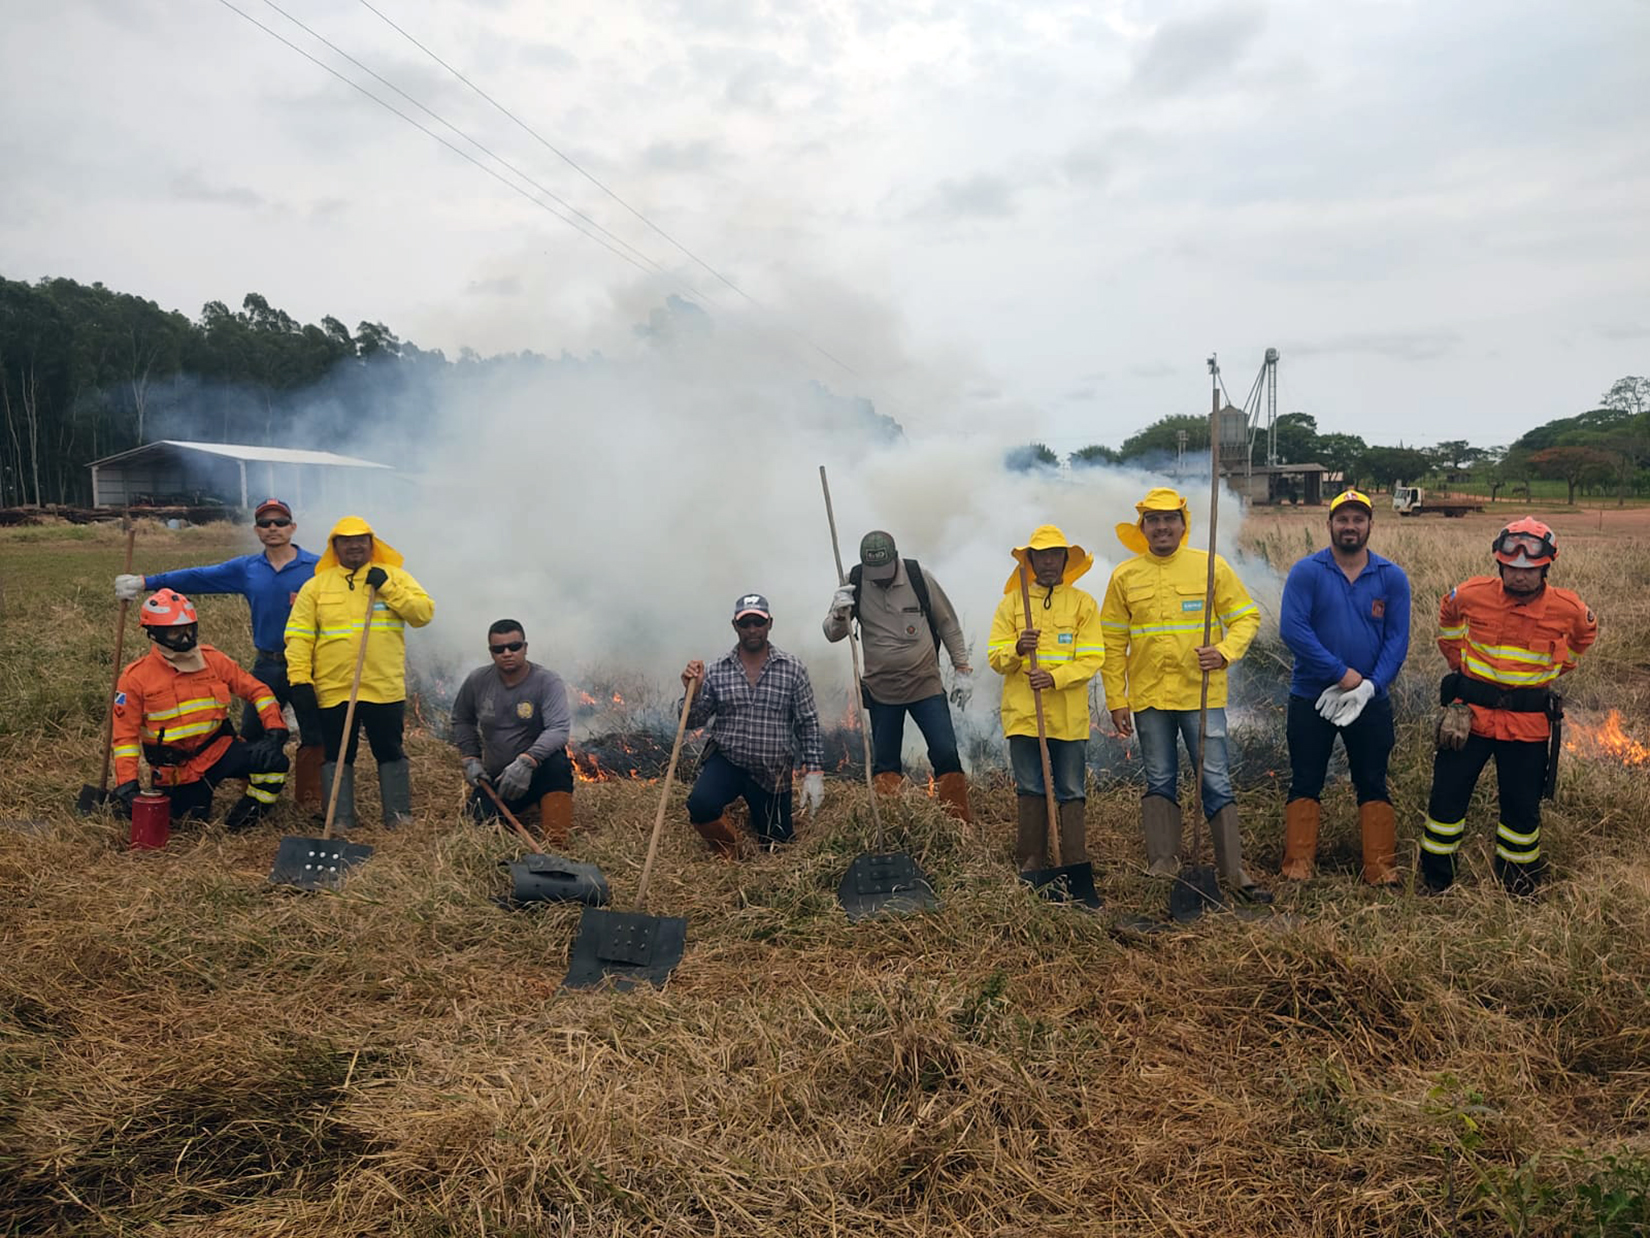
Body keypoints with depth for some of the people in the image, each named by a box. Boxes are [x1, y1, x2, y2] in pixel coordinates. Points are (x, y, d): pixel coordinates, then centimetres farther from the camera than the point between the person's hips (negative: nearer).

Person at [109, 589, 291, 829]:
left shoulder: (214, 660, -1)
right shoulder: (136, 677, -6)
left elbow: (258, 691, 3)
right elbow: (125, 735, -6)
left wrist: (275, 728, -13)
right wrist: (126, 785, -14)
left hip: (219, 752, 1)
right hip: (175, 770, -1)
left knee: (273, 759, -25)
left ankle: (253, 806, 3)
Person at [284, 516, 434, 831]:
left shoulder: (395, 577, 6)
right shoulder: (316, 585, 7)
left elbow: (423, 612, -6)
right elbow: (298, 634, 3)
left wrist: (387, 588, -14)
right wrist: (299, 678, -6)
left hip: (385, 688, -1)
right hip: (333, 690, 1)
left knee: (390, 752, 7)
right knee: (337, 756, 8)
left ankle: (399, 816, 18)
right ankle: (341, 820, 18)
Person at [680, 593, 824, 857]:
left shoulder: (793, 670, -5)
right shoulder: (716, 670, -3)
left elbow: (808, 724, -1)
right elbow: (693, 721, 1)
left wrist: (814, 772, -6)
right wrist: (692, 692, -19)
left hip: (773, 773, 1)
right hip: (726, 760, 0)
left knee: (775, 845, 12)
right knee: (700, 805, -30)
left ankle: (758, 815, 49)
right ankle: (728, 854, 3)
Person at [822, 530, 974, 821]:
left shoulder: (918, 576, -7)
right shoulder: (854, 583, -6)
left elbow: (948, 624, 4)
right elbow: (831, 634, -7)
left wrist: (962, 669, 3)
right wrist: (839, 614, -29)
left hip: (926, 685, -1)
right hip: (881, 690, 1)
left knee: (946, 754, -6)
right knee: (885, 764, 7)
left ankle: (960, 827, 5)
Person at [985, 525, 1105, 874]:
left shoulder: (1083, 603, 7)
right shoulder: (1012, 602, 9)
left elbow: (1091, 659, -2)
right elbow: (995, 658, 4)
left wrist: (1055, 678, -18)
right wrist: (1017, 649, -18)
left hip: (1070, 715, 0)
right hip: (1023, 712, 1)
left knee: (1072, 792, 4)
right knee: (1030, 790, 5)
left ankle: (1075, 863, 10)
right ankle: (1031, 861, 13)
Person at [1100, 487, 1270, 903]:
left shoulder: (1211, 566, 2)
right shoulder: (1124, 576, 5)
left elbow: (1246, 617, 6)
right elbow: (1113, 644, 8)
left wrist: (1225, 651, -14)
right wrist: (1116, 702, 4)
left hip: (1202, 694, -1)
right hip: (1148, 698, 2)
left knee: (1216, 783, 0)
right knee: (1159, 784, 9)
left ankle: (1234, 873, 8)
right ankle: (1162, 867, 17)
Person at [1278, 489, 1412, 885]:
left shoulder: (1392, 578, 2)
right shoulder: (1306, 572, -6)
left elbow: (1397, 639, -2)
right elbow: (1292, 628, -15)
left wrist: (1369, 686, -16)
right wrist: (1342, 674, -18)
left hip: (1370, 700, 2)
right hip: (1310, 699, -2)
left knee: (1373, 786, 8)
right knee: (1305, 785, 5)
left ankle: (1381, 867, 17)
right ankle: (1298, 864, 12)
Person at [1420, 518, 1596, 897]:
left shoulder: (1567, 608, -9)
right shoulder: (1472, 594, -10)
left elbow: (1586, 634, 17)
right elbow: (1448, 617, 15)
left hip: (1529, 722, 0)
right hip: (1470, 713, 0)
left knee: (1522, 808, 10)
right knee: (1447, 797, 3)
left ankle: (1518, 887, 30)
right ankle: (1435, 883, 18)